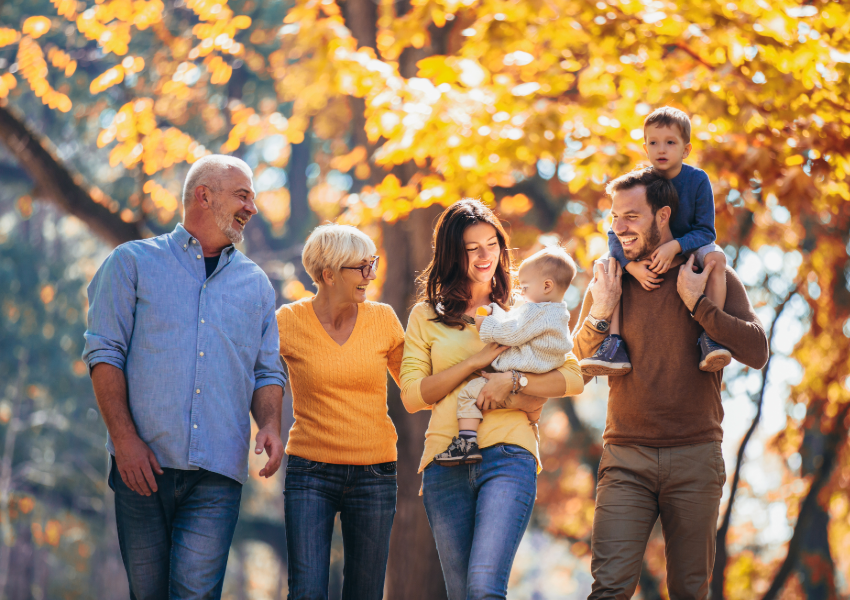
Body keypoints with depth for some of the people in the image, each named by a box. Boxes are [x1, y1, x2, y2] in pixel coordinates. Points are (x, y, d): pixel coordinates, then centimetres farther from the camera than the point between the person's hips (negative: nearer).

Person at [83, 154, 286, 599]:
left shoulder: (255, 283, 18)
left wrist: (270, 425, -4)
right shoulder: (133, 262, 8)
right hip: (144, 463, -1)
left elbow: (267, 371, 18)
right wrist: (124, 437, -11)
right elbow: (105, 352, 0)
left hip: (219, 471, 2)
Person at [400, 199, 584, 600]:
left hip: (507, 456, -2)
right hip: (446, 462, 2)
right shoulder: (426, 317, 14)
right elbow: (412, 395, 4)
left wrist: (511, 382, -10)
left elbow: (572, 378, 5)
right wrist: (477, 361, -5)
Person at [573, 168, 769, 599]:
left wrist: (697, 303, -13)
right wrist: (600, 313, -7)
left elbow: (757, 352, -7)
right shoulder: (608, 281, 9)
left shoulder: (713, 278, 3)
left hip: (695, 455, -1)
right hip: (625, 457, 1)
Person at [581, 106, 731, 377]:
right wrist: (633, 266, -33)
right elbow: (615, 234, -14)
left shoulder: (697, 180, -15)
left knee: (715, 256, -33)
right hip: (645, 256, 2)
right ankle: (614, 346, -26)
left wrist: (675, 246, -36)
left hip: (688, 252, -2)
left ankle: (709, 338, -34)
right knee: (605, 265, -21)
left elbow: (705, 231, -17)